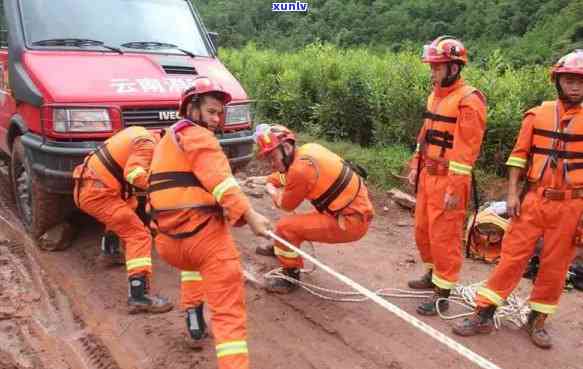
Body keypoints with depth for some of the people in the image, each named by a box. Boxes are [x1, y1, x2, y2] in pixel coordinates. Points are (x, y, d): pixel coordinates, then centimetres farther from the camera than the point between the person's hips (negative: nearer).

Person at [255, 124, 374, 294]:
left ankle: (291, 277, 10)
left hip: (351, 221, -9)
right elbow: (284, 175, 24)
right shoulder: (306, 150, 2)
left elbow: (285, 205, -4)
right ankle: (280, 248, 51)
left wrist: (271, 191, 13)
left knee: (285, 227, -9)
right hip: (357, 209, 9)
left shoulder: (301, 168, -23)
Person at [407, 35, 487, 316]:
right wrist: (416, 166, 15)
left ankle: (443, 294, 12)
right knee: (423, 230, 18)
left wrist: (455, 188, -21)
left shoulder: (468, 100, -15)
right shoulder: (435, 95, 12)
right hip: (428, 175, 9)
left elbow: (466, 150, -19)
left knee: (443, 236, -1)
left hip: (448, 179, -9)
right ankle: (433, 275, 37)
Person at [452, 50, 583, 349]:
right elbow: (519, 155, 4)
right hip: (534, 200, 0)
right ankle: (483, 314, 10)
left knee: (555, 266, 8)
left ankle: (538, 320, 25)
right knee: (512, 255, 2)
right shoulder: (537, 115, 2)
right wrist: (512, 193, -2)